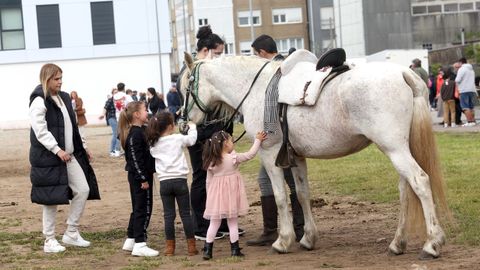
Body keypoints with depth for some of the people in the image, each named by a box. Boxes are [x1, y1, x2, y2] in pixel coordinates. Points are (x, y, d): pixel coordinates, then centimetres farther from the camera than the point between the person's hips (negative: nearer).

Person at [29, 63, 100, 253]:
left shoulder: (64, 98, 14)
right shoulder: (39, 101, -12)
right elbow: (40, 131, -20)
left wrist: (82, 148, 16)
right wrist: (57, 150, -26)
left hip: (69, 154, 8)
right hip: (48, 157, -8)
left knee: (83, 189, 3)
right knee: (52, 198, -1)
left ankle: (71, 233, 15)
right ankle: (49, 240, 11)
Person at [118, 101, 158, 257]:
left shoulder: (141, 131, 12)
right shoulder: (135, 135, -18)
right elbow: (135, 159, -22)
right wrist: (143, 179, -21)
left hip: (139, 176, 10)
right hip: (139, 177, -10)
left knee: (138, 209, 17)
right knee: (143, 210, -6)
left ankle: (130, 241, 24)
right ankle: (140, 245, -5)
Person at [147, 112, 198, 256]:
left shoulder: (153, 144, 5)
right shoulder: (178, 139, -3)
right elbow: (191, 139, 10)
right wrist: (192, 127, 30)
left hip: (164, 182, 2)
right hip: (180, 180, -2)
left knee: (168, 215, 7)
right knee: (185, 214, 5)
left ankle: (170, 246, 9)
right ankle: (191, 246, 7)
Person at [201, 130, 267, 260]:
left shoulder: (211, 162, -3)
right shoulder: (234, 158, -12)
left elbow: (209, 181, 3)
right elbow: (250, 154, -2)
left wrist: (209, 195, 14)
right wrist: (257, 140, 9)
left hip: (217, 195, 3)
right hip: (232, 194, -2)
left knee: (214, 223, 10)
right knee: (233, 222, 8)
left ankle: (207, 249, 7)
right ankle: (235, 249, 12)